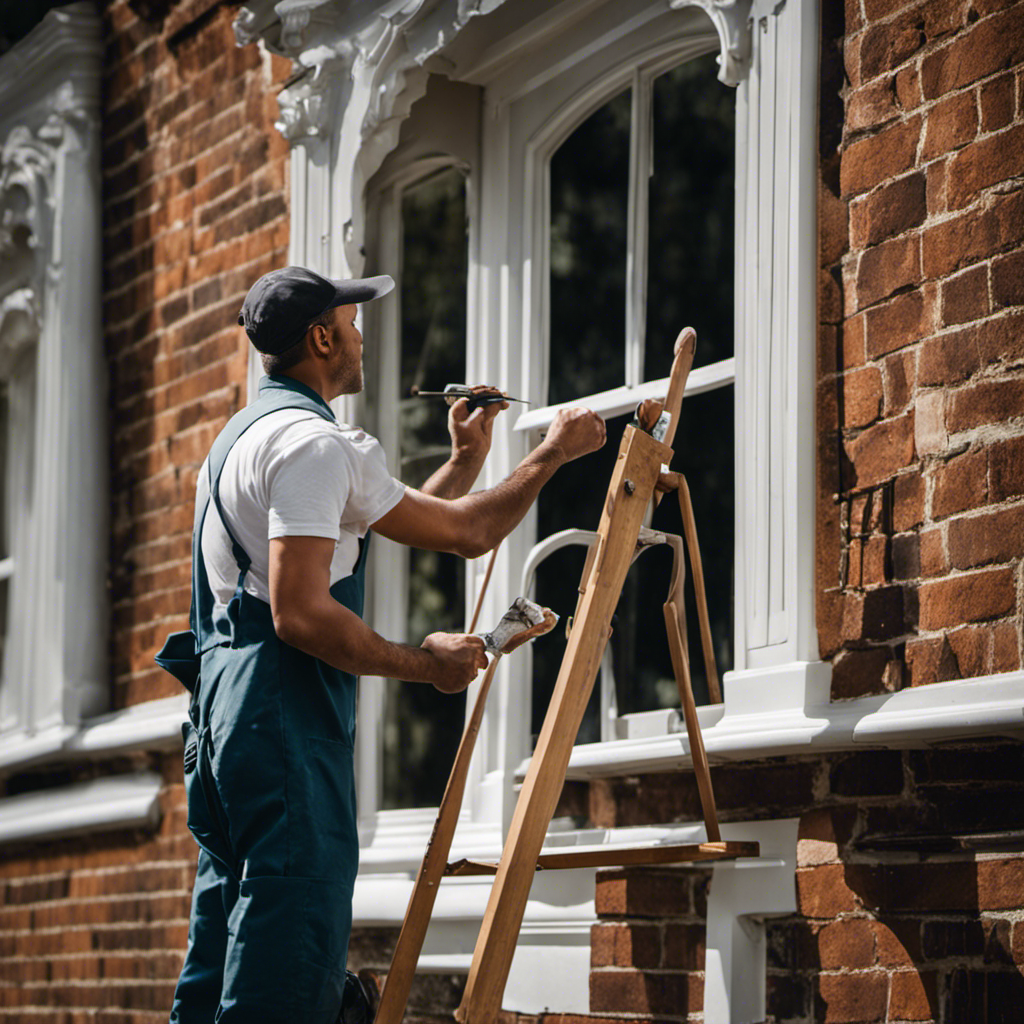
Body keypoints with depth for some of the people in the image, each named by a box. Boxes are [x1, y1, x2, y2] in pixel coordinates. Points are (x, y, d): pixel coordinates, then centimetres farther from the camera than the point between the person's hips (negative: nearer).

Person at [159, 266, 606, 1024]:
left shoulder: (248, 434, 23)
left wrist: (464, 463, 36)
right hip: (286, 714, -10)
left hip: (225, 708, 10)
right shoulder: (313, 442, -10)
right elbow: (301, 615, -16)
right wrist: (426, 663, -5)